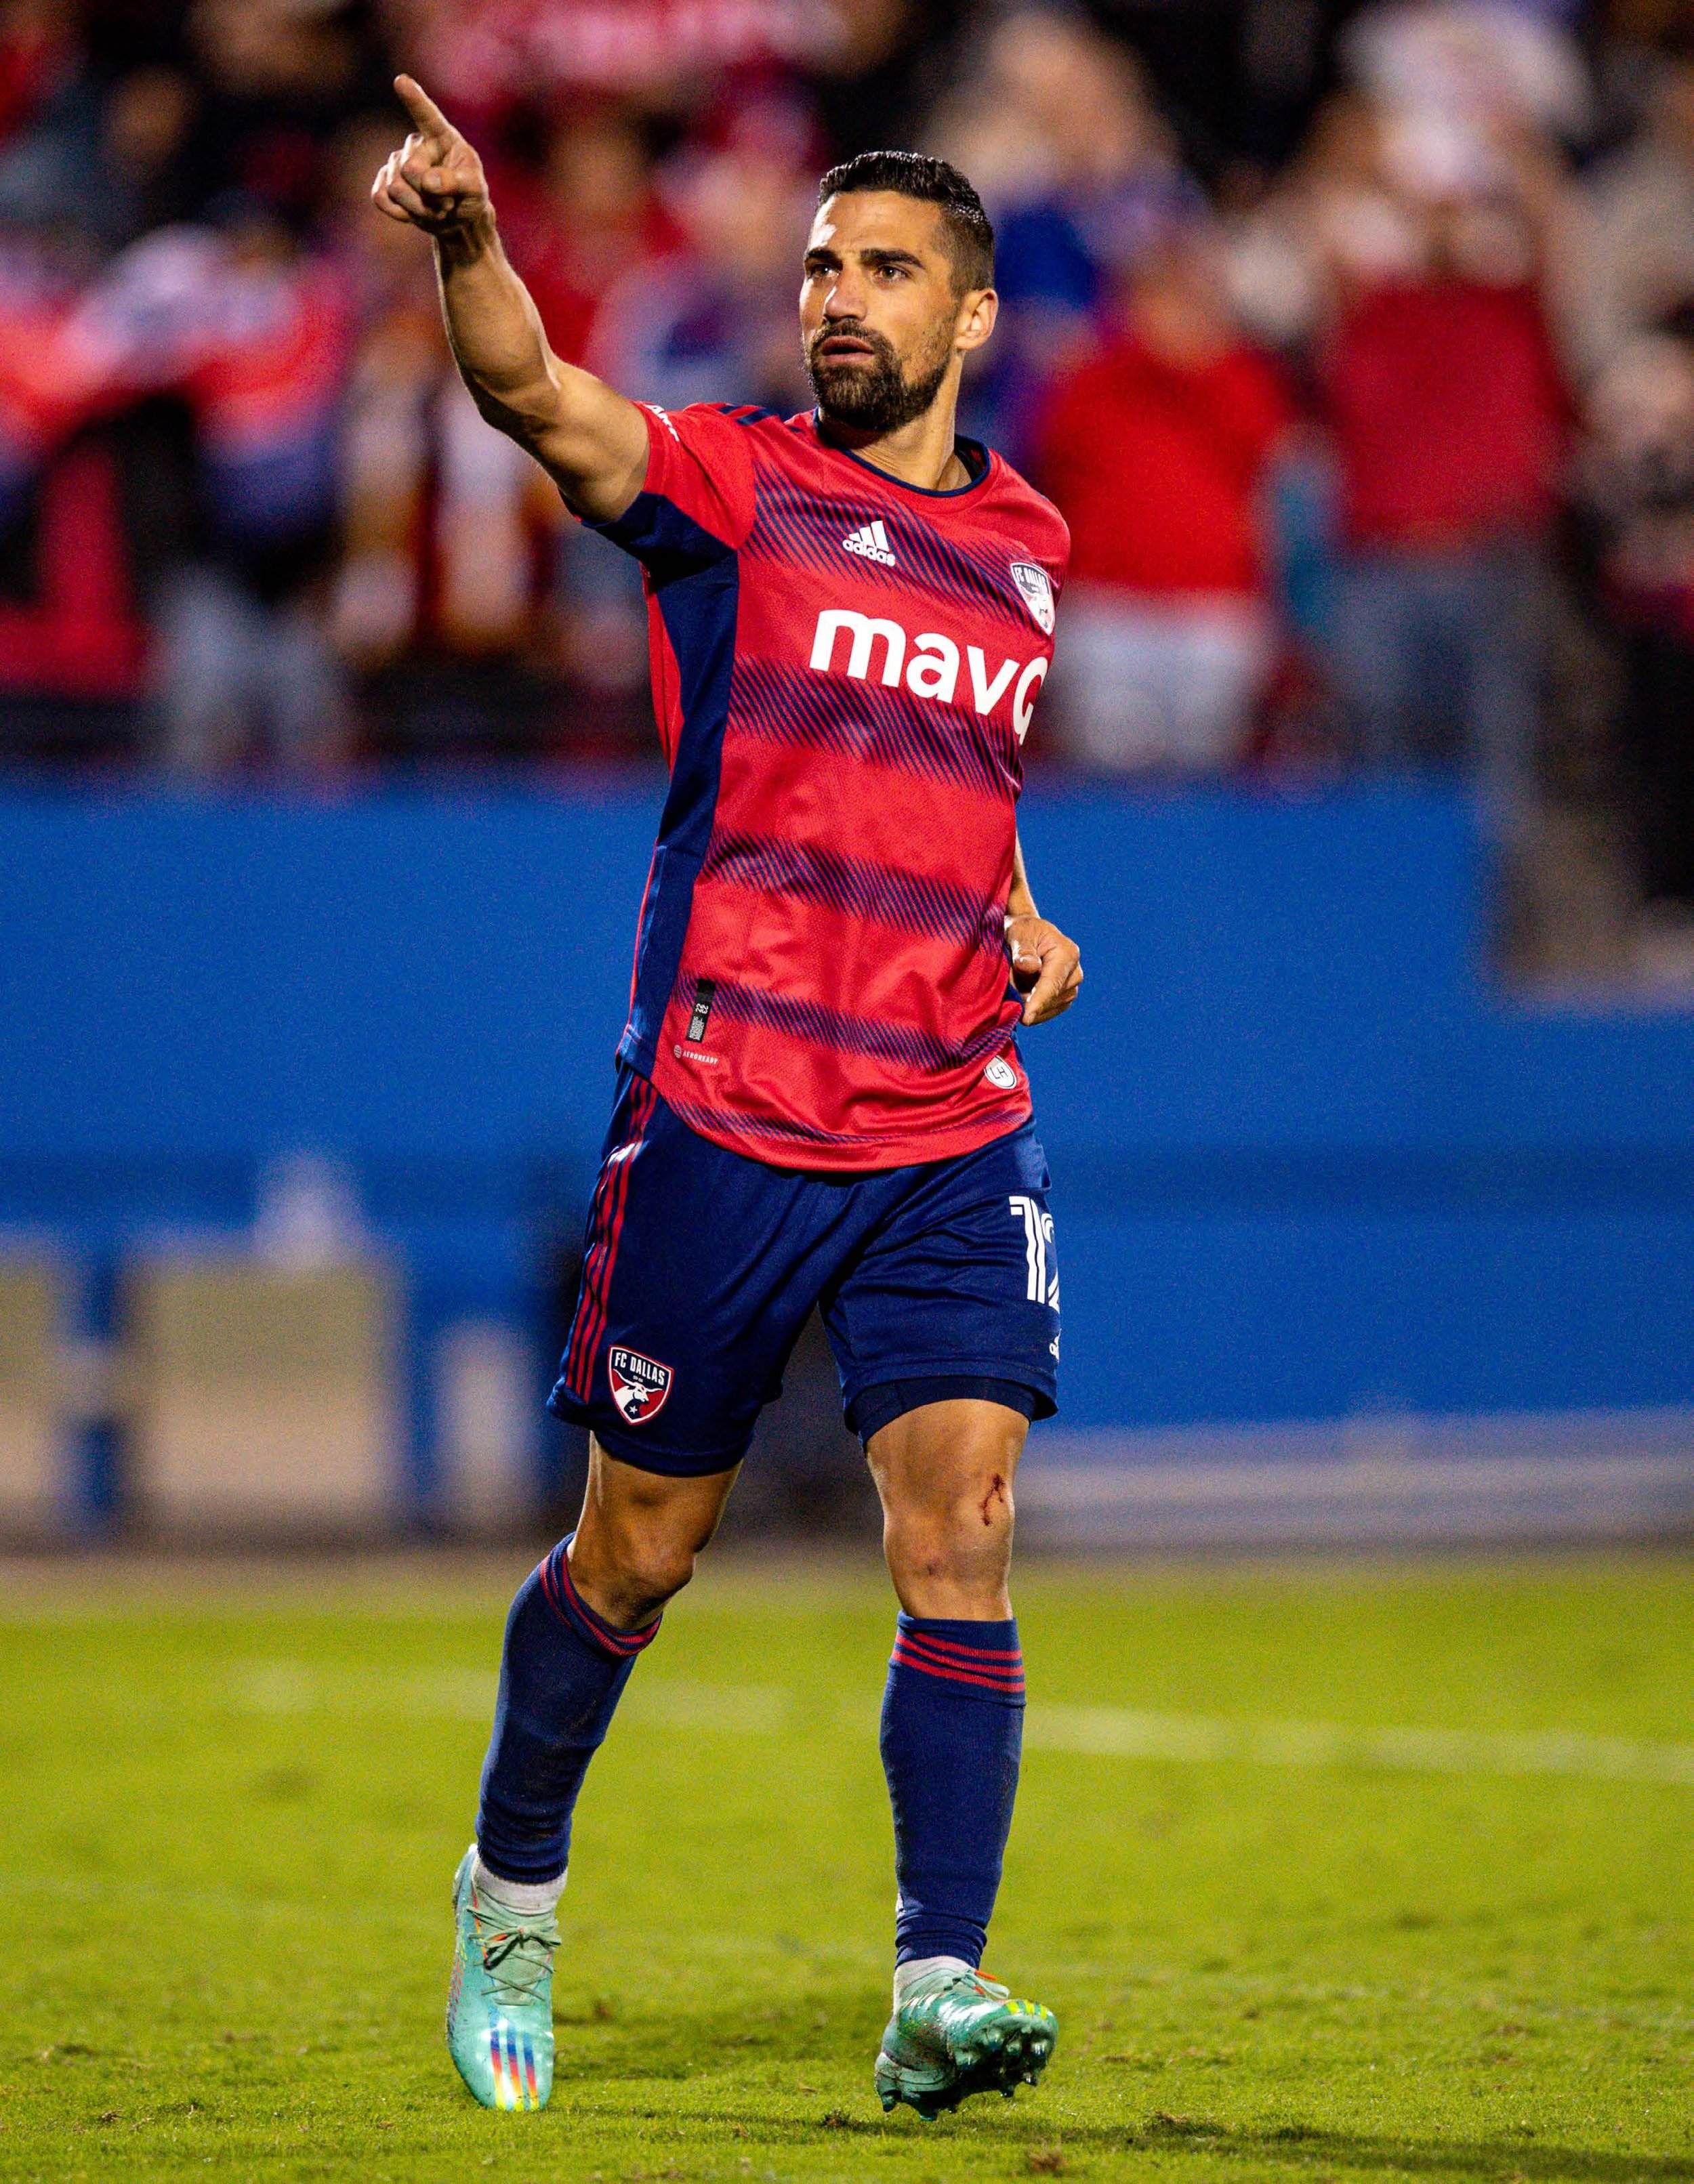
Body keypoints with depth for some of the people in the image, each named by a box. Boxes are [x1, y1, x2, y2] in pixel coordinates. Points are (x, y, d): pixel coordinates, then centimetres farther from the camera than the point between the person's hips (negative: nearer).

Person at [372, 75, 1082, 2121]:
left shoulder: (1025, 543, 13)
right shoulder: (732, 481, -2)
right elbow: (537, 396, -23)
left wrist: (1023, 922, 13)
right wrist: (468, 241, -42)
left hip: (954, 1129, 3)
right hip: (721, 1112, -3)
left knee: (962, 1536, -11)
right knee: (634, 1551, 9)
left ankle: (939, 1990, -11)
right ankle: (510, 1891, 32)